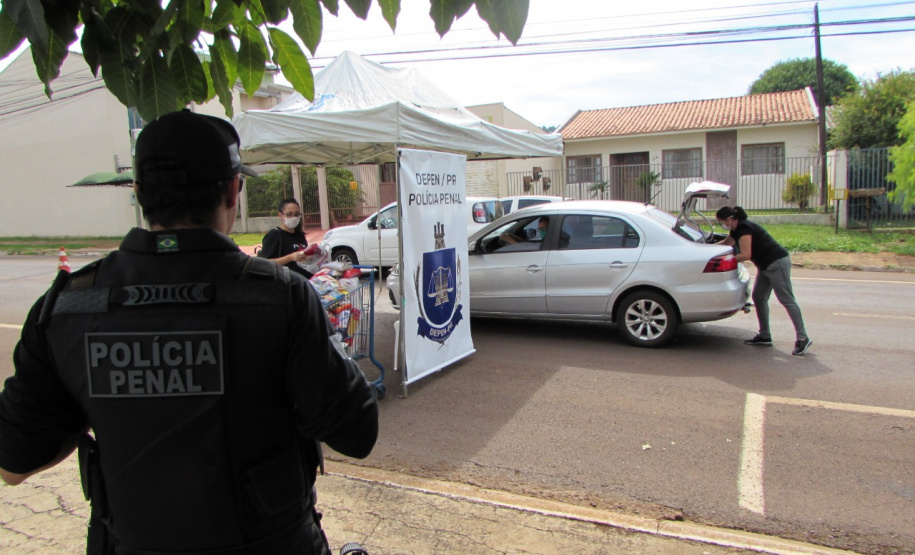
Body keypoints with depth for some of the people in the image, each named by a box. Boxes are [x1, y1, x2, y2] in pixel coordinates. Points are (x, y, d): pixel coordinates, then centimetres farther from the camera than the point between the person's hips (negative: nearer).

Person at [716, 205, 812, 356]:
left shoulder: (744, 228, -19)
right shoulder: (736, 229, 11)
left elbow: (745, 255, -26)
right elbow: (726, 243, 30)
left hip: (777, 263, -10)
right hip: (765, 266, 10)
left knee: (787, 300, -8)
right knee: (758, 297, 10)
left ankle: (802, 338, -5)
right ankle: (764, 336, 15)